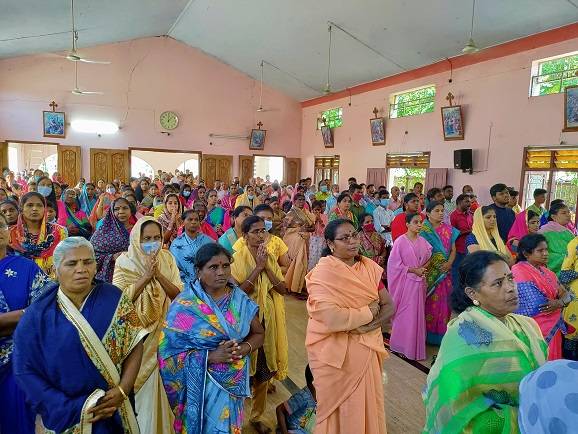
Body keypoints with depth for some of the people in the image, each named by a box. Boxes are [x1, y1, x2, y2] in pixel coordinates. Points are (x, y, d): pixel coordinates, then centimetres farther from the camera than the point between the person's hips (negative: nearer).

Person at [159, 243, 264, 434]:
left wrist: (243, 348, -17)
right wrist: (210, 356, -24)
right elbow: (170, 352, -15)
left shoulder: (240, 299, -5)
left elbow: (258, 334, 4)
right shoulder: (184, 306, -15)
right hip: (203, 383, -3)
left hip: (235, 381, 3)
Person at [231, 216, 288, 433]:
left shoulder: (270, 258, 4)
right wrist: (258, 267, -21)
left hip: (268, 321, 4)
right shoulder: (236, 259, -10)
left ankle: (257, 416, 34)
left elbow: (282, 289, -3)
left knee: (263, 371, 14)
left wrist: (267, 268, -14)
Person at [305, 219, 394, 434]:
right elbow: (332, 318, -28)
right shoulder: (323, 273, -18)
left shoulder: (369, 267, 1)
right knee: (340, 409, 13)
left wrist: (369, 325, -18)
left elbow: (389, 307, 0)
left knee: (367, 404, 18)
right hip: (335, 353, -5)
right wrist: (369, 312, -16)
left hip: (366, 349, 5)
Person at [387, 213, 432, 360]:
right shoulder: (400, 241, -12)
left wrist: (424, 268, -5)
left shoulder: (422, 241, 4)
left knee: (418, 312, 11)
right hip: (405, 282, -5)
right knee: (405, 313, 2)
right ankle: (403, 344, 17)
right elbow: (394, 264, -13)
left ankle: (416, 344, 25)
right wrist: (414, 270, -15)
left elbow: (429, 258, 15)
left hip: (420, 281, 5)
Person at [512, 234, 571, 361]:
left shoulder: (546, 272, 11)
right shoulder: (519, 273, -15)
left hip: (553, 329, 8)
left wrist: (559, 303, -16)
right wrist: (561, 302, -7)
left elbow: (566, 295, 5)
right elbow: (536, 306, -20)